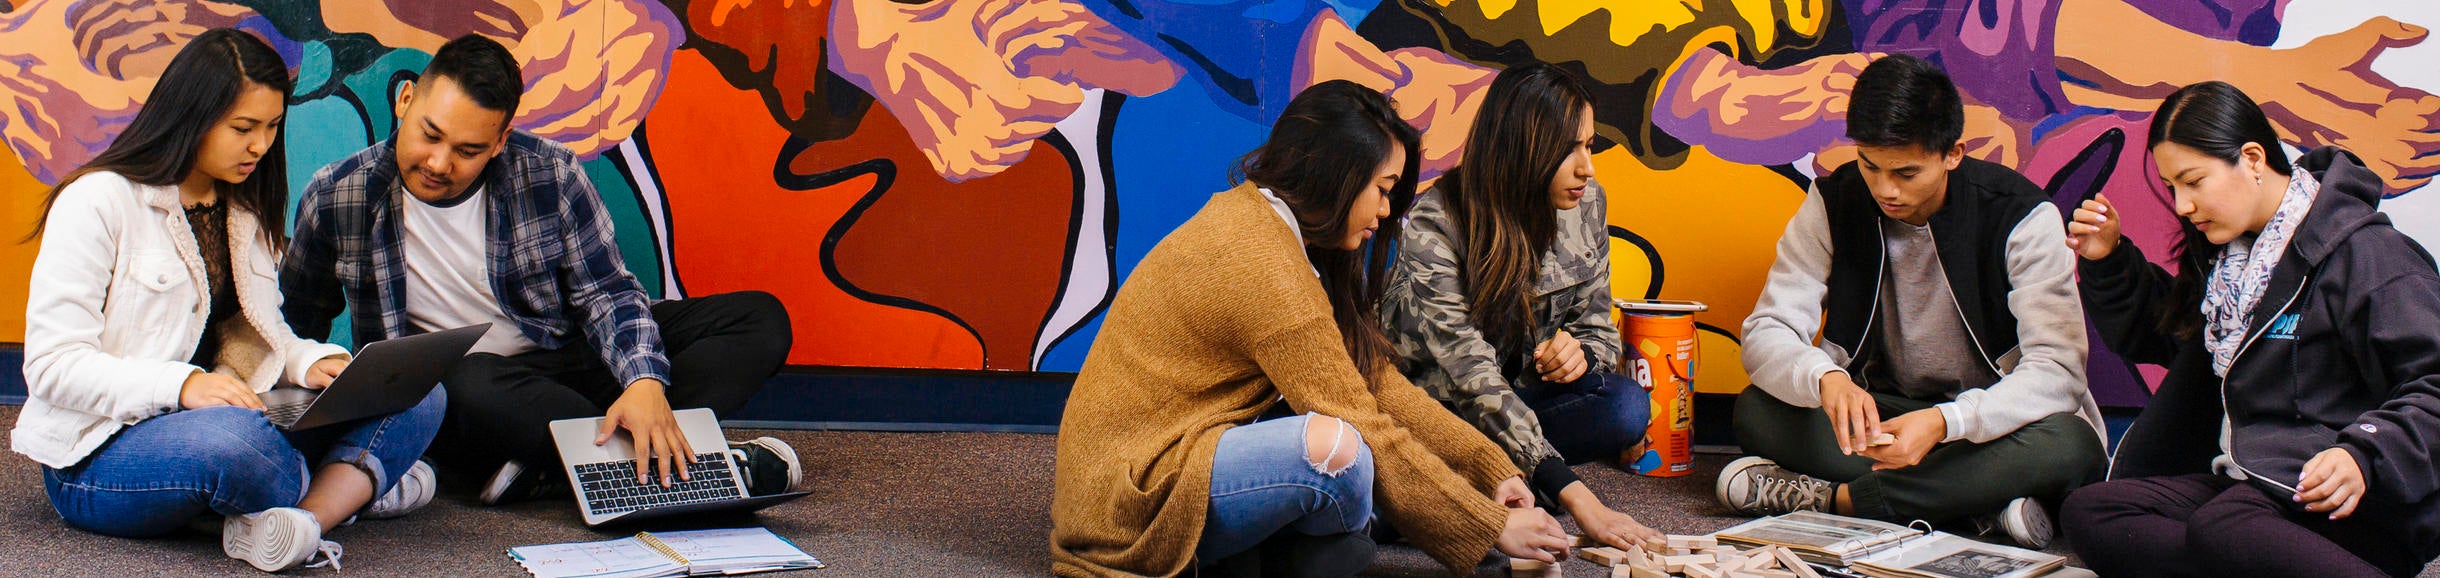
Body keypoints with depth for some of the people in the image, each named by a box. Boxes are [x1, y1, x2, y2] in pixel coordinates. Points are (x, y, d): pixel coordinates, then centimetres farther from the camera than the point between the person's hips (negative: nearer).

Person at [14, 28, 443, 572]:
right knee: (234, 440, -42)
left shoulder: (244, 213, 15)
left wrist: (315, 362, -5)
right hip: (98, 456, -7)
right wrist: (182, 385, -31)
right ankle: (352, 485, -10)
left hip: (230, 421, 8)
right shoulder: (98, 202, -9)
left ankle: (307, 514, -36)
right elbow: (52, 364, -16)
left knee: (418, 397, -11)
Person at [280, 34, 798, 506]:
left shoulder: (550, 173, -9)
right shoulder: (337, 198, -8)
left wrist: (645, 382, -29)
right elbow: (299, 322, 8)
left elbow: (605, 292, -9)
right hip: (442, 398, -2)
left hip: (569, 361, 3)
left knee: (760, 319, -13)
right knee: (470, 383, -42)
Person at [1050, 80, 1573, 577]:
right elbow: (1362, 429, -20)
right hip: (1131, 503, -10)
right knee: (1335, 448, -28)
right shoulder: (1261, 262, -21)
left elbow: (1374, 377, 8)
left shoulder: (1254, 218, 9)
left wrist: (1491, 468, 3)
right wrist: (1492, 528, -13)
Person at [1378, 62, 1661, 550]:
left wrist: (1581, 352, -23)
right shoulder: (1434, 226, -24)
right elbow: (1471, 374, -29)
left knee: (1627, 407, -26)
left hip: (1519, 398, 5)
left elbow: (1598, 326, 6)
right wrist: (1573, 495, -36)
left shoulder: (1587, 205, -5)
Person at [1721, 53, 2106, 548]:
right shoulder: (1834, 204, -7)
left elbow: (2057, 370, -22)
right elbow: (1767, 332, -11)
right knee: (1757, 410, -25)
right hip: (1877, 409, 3)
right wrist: (1825, 378, -36)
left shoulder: (2023, 218, -15)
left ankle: (1832, 497, -30)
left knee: (2069, 446, -36)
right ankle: (1985, 504, -30)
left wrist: (1945, 422, -40)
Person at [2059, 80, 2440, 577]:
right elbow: (2152, 334, 34)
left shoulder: (2364, 253, -8)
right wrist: (2108, 261, 16)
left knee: (2222, 531, -39)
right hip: (2248, 482, 9)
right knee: (2086, 512, -15)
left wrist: (2364, 455, -30)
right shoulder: (2223, 257, 17)